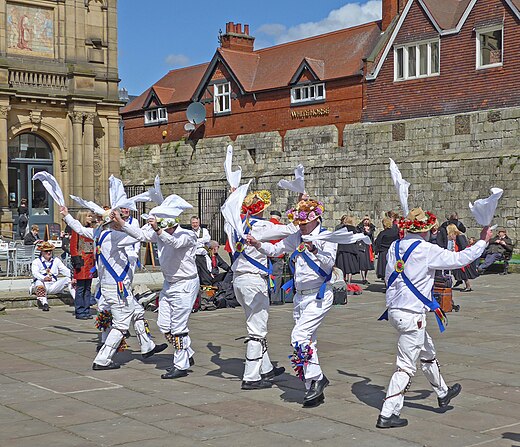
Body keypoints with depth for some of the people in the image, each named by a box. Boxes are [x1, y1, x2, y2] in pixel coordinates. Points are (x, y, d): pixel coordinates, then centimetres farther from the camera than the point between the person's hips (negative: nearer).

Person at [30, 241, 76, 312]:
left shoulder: (56, 260, 18)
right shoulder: (36, 262, 6)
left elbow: (65, 270, 5)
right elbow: (35, 273, -14)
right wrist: (44, 278, -37)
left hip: (53, 286, 3)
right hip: (42, 284, -3)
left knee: (67, 279, -18)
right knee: (38, 282, -36)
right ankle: (44, 303, -54)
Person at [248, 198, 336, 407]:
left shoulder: (326, 237, -7)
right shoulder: (296, 238, 11)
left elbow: (329, 263, -18)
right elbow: (275, 250, 12)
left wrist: (313, 249, -32)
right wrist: (257, 244, -5)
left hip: (319, 296, -7)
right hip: (300, 296, 7)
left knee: (299, 336, -20)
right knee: (308, 342, 9)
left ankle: (316, 378, -8)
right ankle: (314, 390, 17)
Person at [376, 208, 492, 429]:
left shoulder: (395, 246, 4)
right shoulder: (428, 250, -15)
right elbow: (460, 259, -7)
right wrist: (483, 241, 5)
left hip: (394, 310, 8)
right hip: (412, 315, -8)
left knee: (427, 352, 26)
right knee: (406, 366, -1)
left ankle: (442, 393, 44)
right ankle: (387, 415, 0)